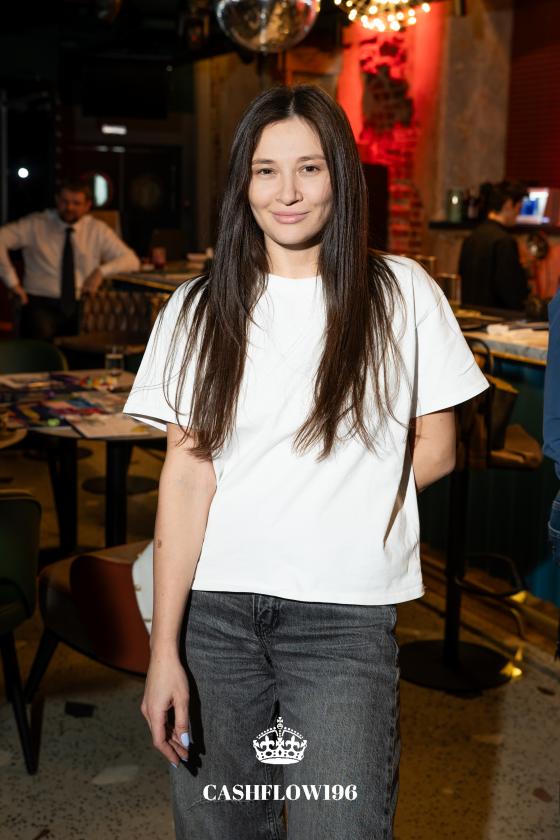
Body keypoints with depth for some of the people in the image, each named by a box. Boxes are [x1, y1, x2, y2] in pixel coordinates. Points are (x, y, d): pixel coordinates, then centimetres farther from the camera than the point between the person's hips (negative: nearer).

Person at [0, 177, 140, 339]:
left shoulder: (98, 230, 11)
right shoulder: (36, 224, 6)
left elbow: (131, 261, 8)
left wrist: (101, 271, -10)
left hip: (82, 307, 2)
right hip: (42, 304, -2)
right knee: (41, 334, -36)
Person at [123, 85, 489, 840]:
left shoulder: (402, 295, 3)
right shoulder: (198, 310, 4)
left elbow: (435, 448, 7)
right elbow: (186, 472, -2)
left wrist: (326, 509, -3)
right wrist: (165, 648, -7)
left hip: (345, 613, -1)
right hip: (213, 607, 2)